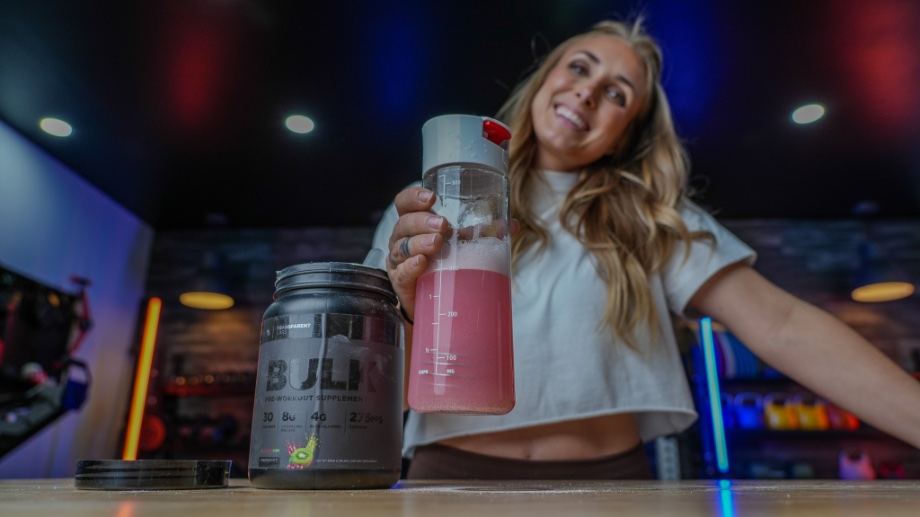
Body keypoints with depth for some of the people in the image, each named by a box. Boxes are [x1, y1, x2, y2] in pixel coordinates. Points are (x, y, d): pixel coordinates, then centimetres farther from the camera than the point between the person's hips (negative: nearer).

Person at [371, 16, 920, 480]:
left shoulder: (648, 218, 4)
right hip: (455, 468, 0)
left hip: (611, 468, 1)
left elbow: (781, 325, -3)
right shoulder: (430, 209, 1)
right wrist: (412, 309, -26)